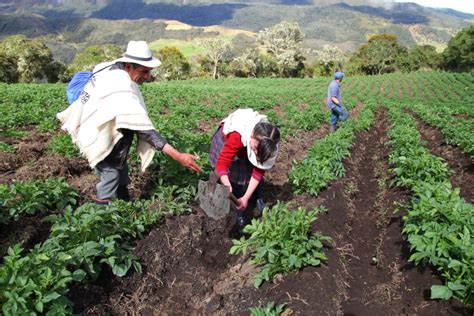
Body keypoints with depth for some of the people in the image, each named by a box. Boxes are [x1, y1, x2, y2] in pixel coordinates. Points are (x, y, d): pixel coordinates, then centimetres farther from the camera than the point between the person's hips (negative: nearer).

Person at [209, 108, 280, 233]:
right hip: (226, 139, -3)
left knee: (249, 176, -6)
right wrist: (228, 189, -57)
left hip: (246, 145, 4)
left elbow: (258, 172, -24)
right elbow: (222, 163, -45)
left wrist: (246, 197, -30)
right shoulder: (237, 136, -46)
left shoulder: (267, 144, -31)